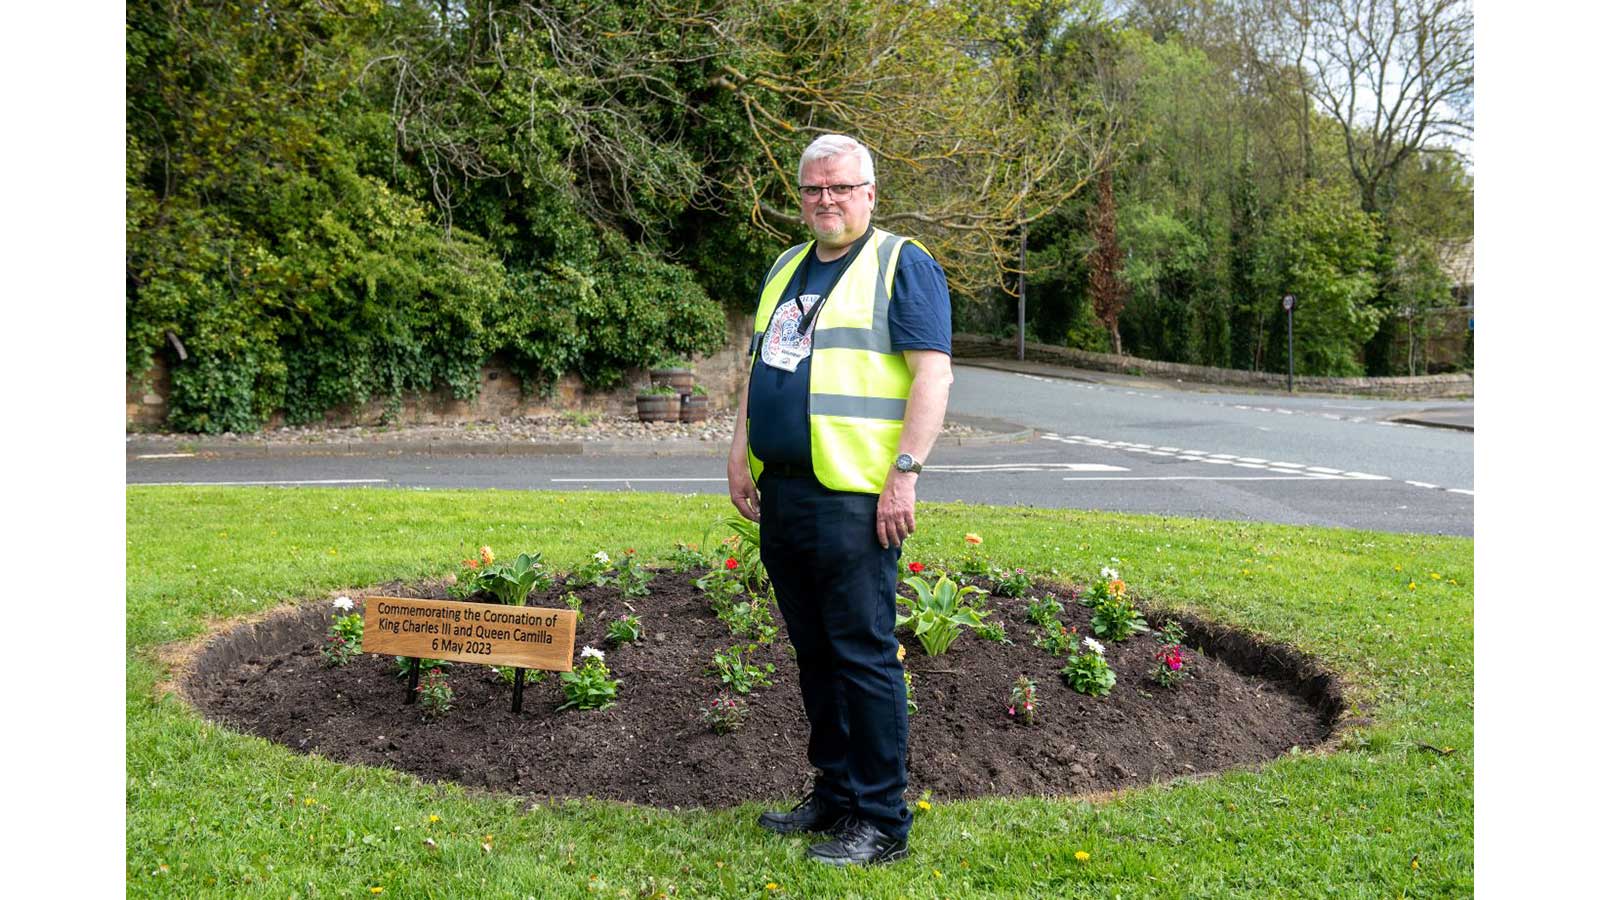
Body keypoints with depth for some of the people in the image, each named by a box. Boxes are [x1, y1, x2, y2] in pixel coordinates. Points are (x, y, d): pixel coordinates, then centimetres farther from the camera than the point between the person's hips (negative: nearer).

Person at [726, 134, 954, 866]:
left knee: (863, 655, -5)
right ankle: (835, 794, 26)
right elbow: (758, 368, 24)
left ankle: (880, 821, 4)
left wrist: (904, 473, -19)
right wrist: (739, 456, 14)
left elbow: (933, 373, -11)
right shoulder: (787, 268, 20)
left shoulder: (902, 264, -3)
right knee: (814, 653, 14)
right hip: (781, 491, 8)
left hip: (853, 497, -8)